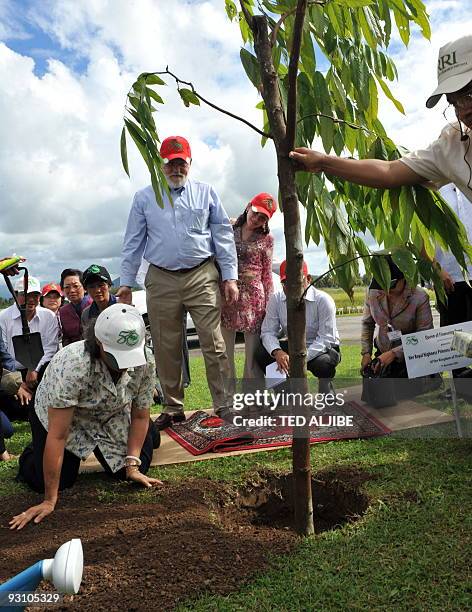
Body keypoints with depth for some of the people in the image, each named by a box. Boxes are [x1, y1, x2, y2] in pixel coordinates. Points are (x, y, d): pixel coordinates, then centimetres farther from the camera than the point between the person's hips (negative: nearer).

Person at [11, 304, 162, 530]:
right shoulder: (72, 366, -41)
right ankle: (30, 456, 24)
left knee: (133, 470, -5)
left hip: (109, 416, 3)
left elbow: (140, 416, -11)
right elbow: (57, 436, -36)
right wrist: (50, 501, -30)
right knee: (52, 480, -11)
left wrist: (132, 466, -15)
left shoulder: (145, 364, -28)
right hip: (59, 416, -3)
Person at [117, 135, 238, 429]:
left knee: (214, 344, -7)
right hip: (161, 280, 2)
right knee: (166, 349, 6)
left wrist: (230, 277, -1)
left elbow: (223, 236, 7)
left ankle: (225, 406, 0)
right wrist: (126, 282, 7)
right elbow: (133, 243, 12)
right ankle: (173, 408, 19)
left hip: (202, 277, -1)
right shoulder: (144, 198, 11)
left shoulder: (206, 193, 9)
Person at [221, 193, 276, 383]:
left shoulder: (266, 239, 6)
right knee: (225, 354, 3)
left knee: (253, 355, -1)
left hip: (253, 296, -1)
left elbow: (267, 274, 7)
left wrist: (269, 304, 1)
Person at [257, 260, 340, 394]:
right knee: (261, 354, -19)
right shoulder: (276, 300, -7)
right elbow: (268, 331, -9)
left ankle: (325, 385, 0)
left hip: (322, 348, -4)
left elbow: (326, 338, -23)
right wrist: (277, 352, -32)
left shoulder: (323, 300, -18)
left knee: (323, 363, -38)